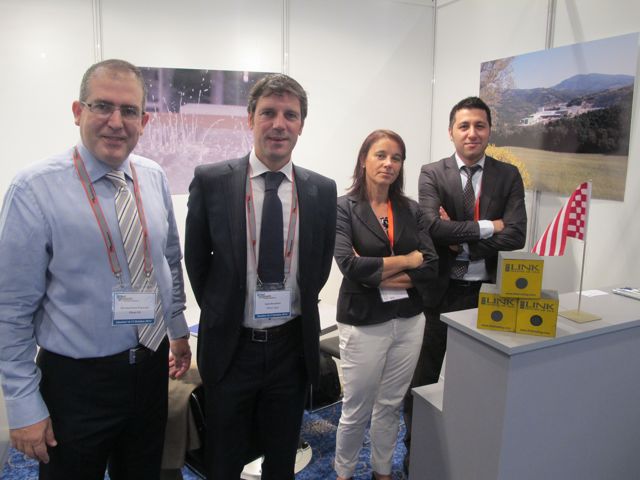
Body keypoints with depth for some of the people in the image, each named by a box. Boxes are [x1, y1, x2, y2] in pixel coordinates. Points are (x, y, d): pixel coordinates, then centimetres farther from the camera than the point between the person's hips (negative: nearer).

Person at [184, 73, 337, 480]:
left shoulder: (323, 190, -4)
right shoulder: (211, 181, -10)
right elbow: (196, 262, 1)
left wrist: (296, 309, 8)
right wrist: (222, 314, 6)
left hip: (293, 346, 2)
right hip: (231, 345, -1)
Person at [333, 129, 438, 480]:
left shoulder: (411, 210, 5)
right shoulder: (344, 208, -7)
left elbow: (431, 265, -4)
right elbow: (349, 265, -20)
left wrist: (377, 274, -14)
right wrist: (408, 260, -11)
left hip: (408, 320, 4)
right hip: (364, 323, -4)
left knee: (391, 405, 18)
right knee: (356, 411, 11)